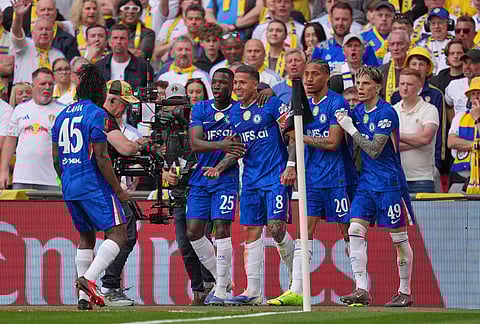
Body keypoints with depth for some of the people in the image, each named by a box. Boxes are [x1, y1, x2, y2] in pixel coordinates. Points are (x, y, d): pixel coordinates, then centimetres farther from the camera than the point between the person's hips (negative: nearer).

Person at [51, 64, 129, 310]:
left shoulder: (63, 115, 13)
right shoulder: (96, 115, -10)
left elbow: (56, 159, 15)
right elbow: (101, 158, -15)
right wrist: (119, 190, -9)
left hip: (69, 188, 8)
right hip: (94, 187, -8)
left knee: (86, 237, 17)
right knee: (117, 234, -5)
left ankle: (83, 296, 10)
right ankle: (88, 278, -22)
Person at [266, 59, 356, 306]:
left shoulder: (337, 103, -9)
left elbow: (333, 142, -16)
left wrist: (301, 137, -9)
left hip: (337, 179, -7)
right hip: (312, 179, 7)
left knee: (348, 233, -1)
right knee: (304, 231, -1)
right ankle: (296, 291, -5)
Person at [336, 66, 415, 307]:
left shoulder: (386, 113, -14)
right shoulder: (357, 111, 9)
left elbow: (374, 150, -19)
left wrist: (350, 128, -15)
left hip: (389, 182, -7)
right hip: (366, 181, 7)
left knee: (399, 238, 3)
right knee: (355, 231, -8)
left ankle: (405, 292, 13)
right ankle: (361, 290, -10)